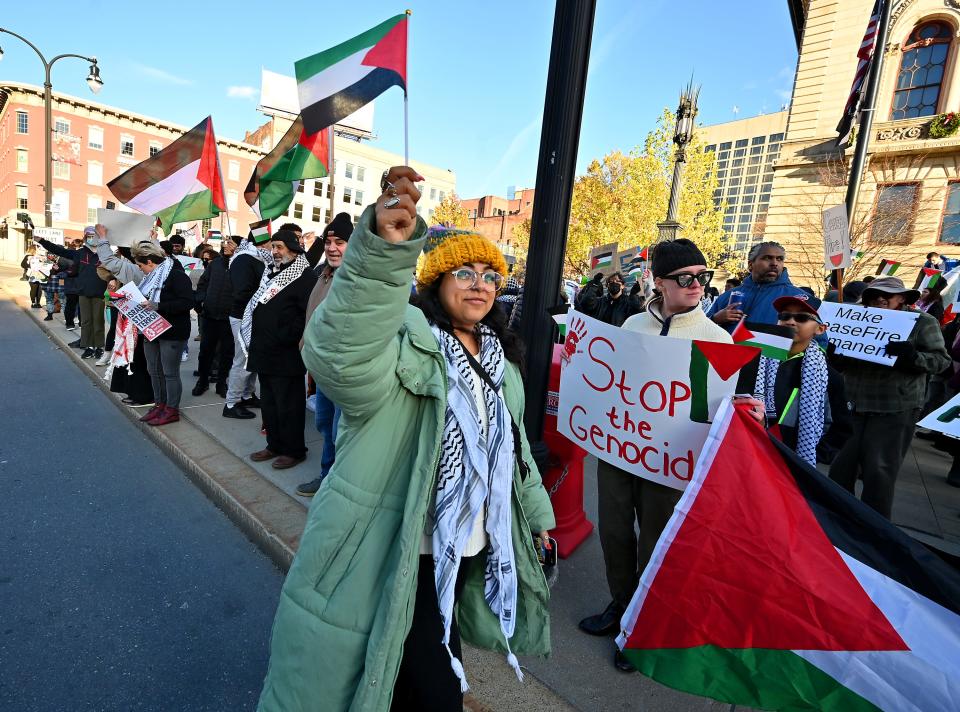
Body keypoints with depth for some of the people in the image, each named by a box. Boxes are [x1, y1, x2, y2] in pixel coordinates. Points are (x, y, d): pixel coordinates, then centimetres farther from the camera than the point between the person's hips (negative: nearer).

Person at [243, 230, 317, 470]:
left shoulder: (304, 277, -13)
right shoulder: (270, 273, 17)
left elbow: (309, 313, -23)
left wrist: (286, 337, -19)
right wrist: (258, 343, 17)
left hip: (286, 356, -9)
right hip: (264, 352, 10)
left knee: (288, 405, 0)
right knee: (268, 403, 17)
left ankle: (294, 450, 14)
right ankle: (275, 445, 30)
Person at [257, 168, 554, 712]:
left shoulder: (501, 361, 6)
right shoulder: (406, 343, -18)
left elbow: (515, 447, 17)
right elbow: (343, 352, -42)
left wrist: (538, 514, 22)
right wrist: (385, 247, -56)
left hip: (468, 548, 7)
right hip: (398, 552, -7)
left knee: (438, 667, 26)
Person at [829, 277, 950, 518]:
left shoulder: (923, 322, 3)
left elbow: (941, 359, -5)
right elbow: (843, 363, 18)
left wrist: (914, 356, -25)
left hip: (894, 410, -4)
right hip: (853, 406, 4)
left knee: (879, 472, -3)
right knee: (841, 467, 6)